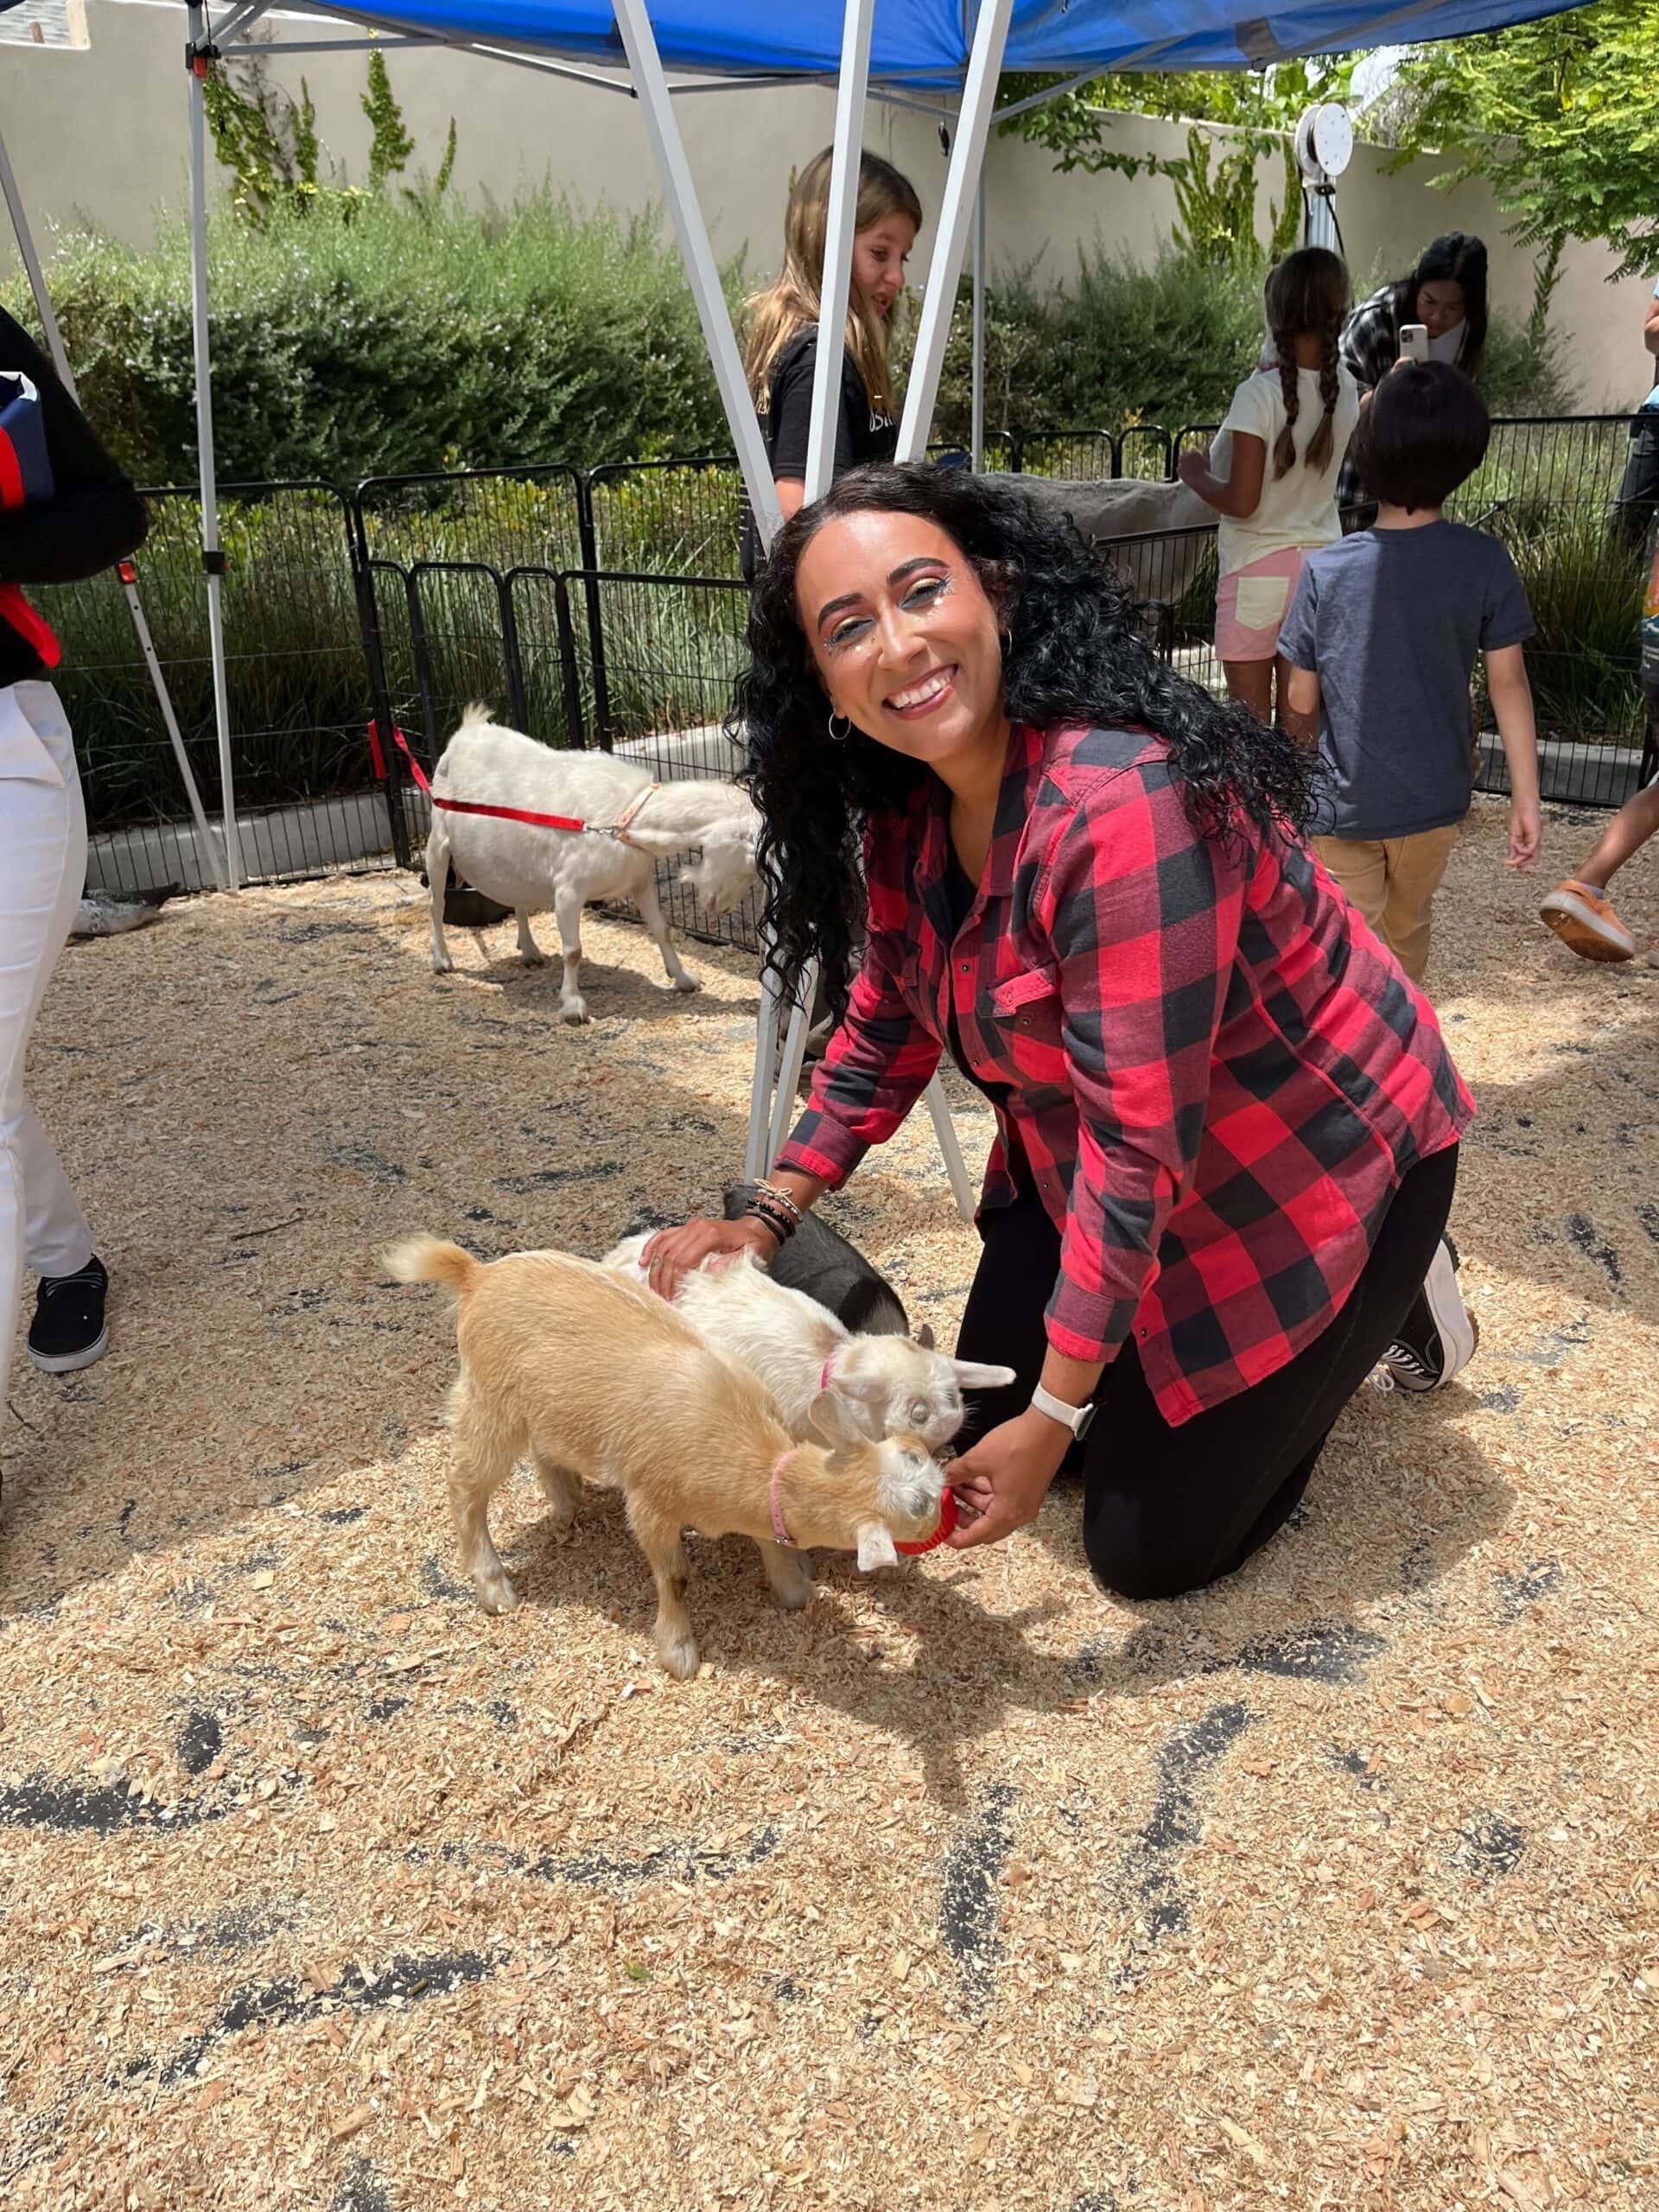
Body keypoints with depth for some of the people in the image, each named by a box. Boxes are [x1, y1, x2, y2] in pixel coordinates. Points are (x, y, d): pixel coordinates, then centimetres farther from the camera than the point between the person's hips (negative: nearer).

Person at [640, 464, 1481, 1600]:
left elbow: (1142, 1146, -32)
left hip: (1317, 1160, -7)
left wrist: (1056, 1416, -24)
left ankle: (1389, 1294, 20)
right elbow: (887, 1026, 6)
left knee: (1150, 1547, 3)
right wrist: (768, 1219, -2)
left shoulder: (1121, 803, -35)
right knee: (986, 1433, 12)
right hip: (1089, 1165, 8)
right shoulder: (909, 812, -8)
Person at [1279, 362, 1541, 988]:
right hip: (1434, 799, 3)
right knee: (1408, 928, 26)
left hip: (1344, 802, -3)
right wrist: (1526, 796, -1)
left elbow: (1302, 701, -6)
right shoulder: (1484, 560, -10)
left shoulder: (1325, 571, -14)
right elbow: (1508, 683, -8)